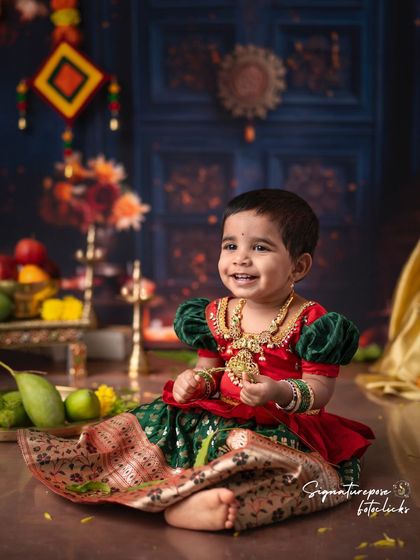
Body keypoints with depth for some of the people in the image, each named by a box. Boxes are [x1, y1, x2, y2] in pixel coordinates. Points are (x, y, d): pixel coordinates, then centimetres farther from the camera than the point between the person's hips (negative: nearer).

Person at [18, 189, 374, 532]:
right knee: (155, 425, -6)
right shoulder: (217, 315, 7)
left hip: (282, 424, -6)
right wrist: (197, 379, -8)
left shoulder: (310, 322, -11)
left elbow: (321, 387, -11)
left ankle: (186, 507, -55)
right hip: (220, 414, 6)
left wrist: (281, 393, -30)